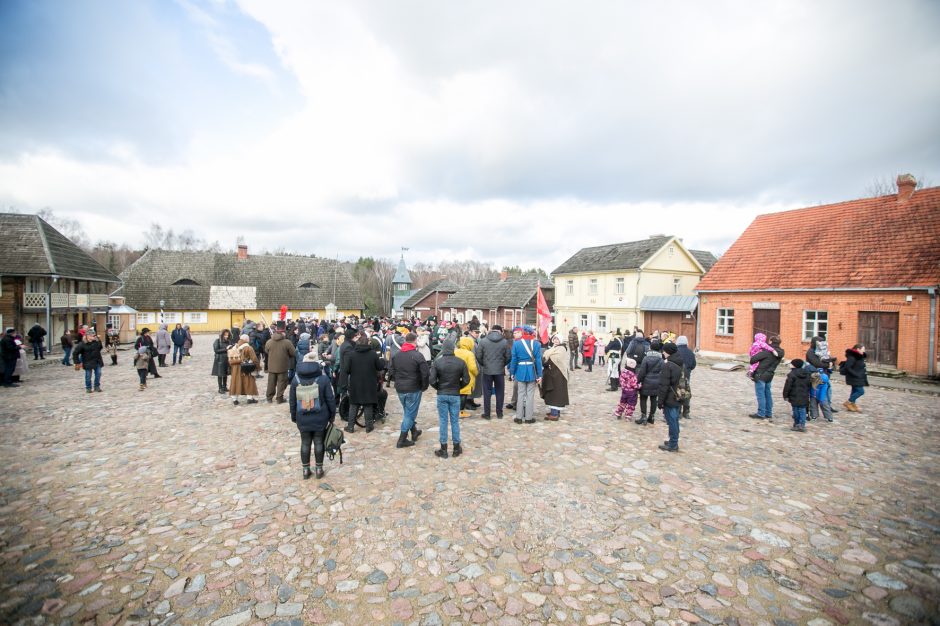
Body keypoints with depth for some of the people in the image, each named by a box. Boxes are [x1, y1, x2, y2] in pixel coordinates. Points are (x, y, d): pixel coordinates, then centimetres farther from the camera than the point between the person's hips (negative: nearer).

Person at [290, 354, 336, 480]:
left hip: (302, 418, 2)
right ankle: (319, 469, 18)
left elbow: (292, 401, 4)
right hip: (320, 418, -1)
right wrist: (332, 416, 5)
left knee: (305, 443, 13)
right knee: (319, 443, 9)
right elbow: (330, 399, -6)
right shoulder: (323, 378, -9)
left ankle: (305, 470, 21)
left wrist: (293, 417, 15)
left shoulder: (296, 379, -2)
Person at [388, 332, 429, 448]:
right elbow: (426, 373, -18)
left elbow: (391, 371, 5)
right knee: (410, 413, 6)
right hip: (413, 389, -5)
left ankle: (414, 432, 35)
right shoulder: (418, 355, -16)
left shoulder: (396, 354, 2)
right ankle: (402, 440, 9)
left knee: (407, 412, 23)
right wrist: (424, 387, -3)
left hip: (400, 389, 6)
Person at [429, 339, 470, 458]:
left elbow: (432, 380, -11)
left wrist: (439, 388, 7)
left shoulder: (436, 362, -9)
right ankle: (456, 448, 18)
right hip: (455, 395, 1)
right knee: (455, 421, 10)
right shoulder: (461, 362, -6)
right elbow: (466, 380, -5)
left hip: (441, 395, -1)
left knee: (443, 421, 7)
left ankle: (443, 449, 12)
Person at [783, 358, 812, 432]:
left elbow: (787, 386, -13)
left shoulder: (792, 374, -13)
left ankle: (797, 424, 7)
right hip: (804, 397, 6)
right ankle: (802, 425, 7)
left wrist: (785, 395, -5)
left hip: (795, 397, -6)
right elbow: (809, 386, 19)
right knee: (802, 410, 8)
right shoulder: (807, 374, 10)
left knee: (796, 410, 2)